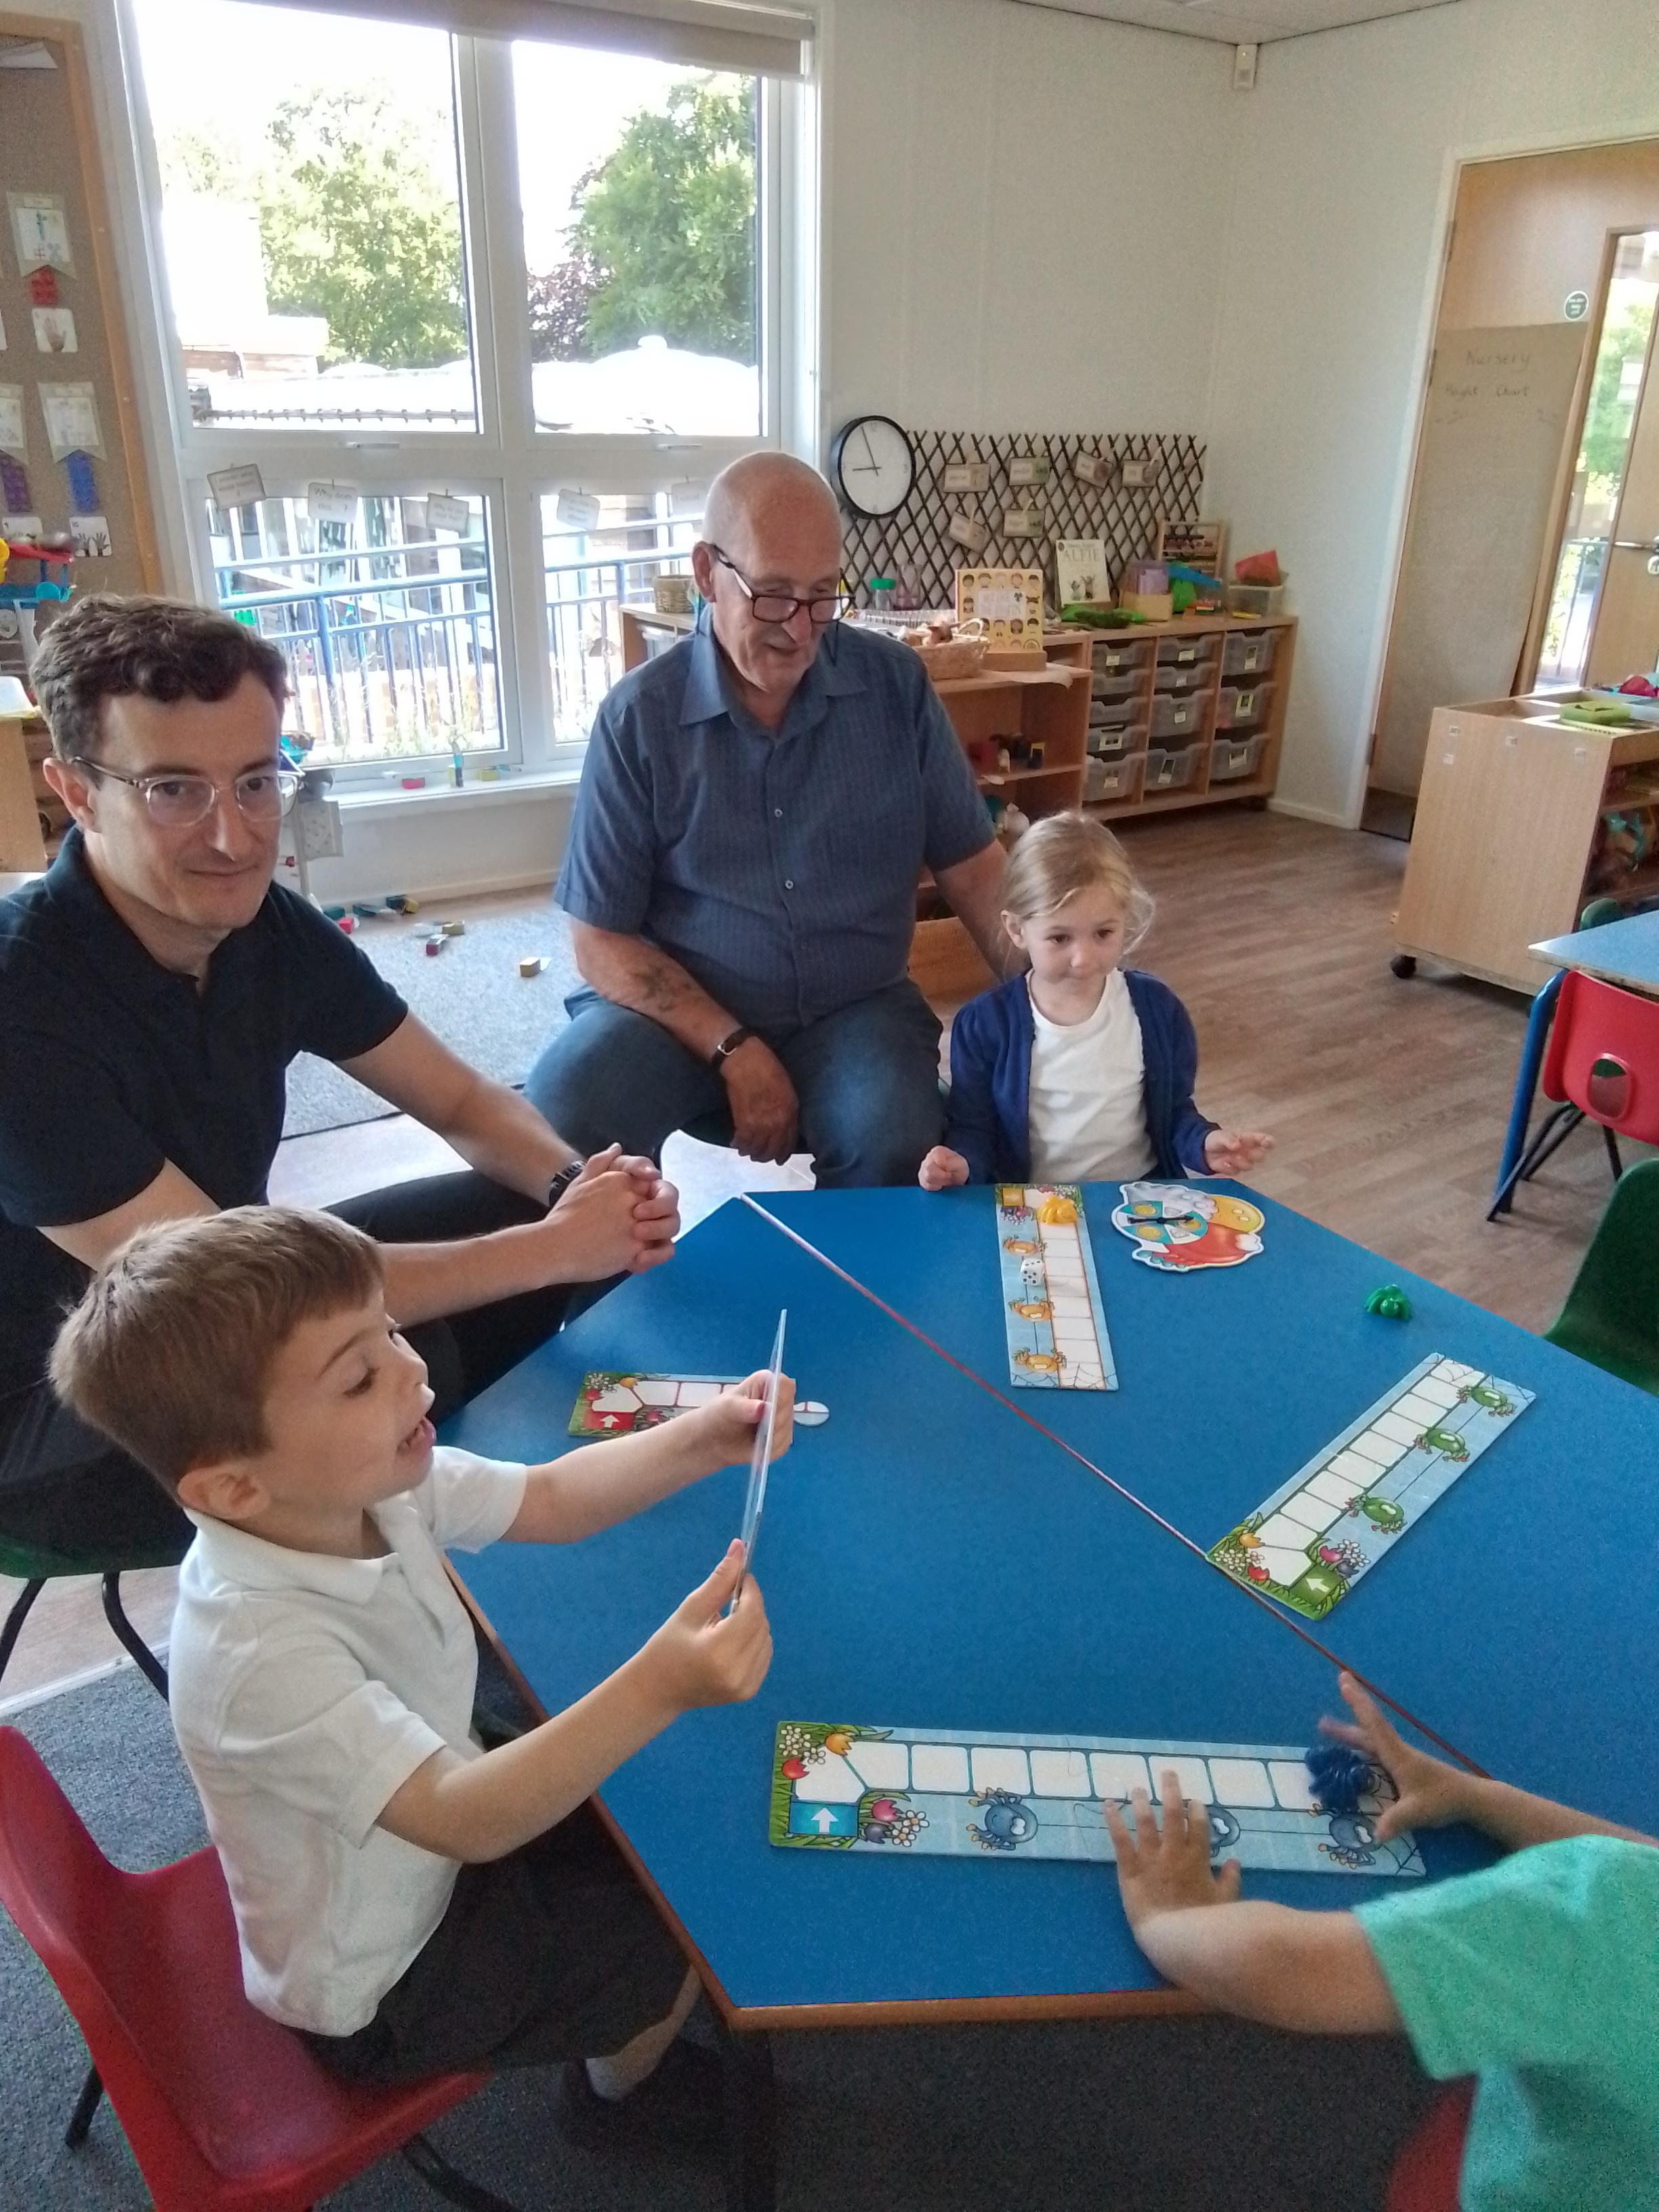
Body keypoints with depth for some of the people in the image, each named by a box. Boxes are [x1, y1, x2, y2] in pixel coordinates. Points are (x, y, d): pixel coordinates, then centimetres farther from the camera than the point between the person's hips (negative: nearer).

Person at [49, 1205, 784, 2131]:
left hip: (433, 1847, 7)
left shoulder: (366, 1484, -18)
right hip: (386, 1985, -6)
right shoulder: (261, 1652, -40)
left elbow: (553, 1500, -8)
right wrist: (657, 1687, -56)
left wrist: (702, 1439, -25)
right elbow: (468, 1820, -42)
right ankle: (618, 2077, 37)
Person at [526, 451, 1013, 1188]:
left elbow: (970, 867, 5)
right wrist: (733, 1049, -17)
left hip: (854, 1008, 1)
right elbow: (602, 940, -5)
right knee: (557, 1116, -28)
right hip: (683, 1010, -1)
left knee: (897, 1148, -30)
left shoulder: (896, 683, -1)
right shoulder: (639, 715, -6)